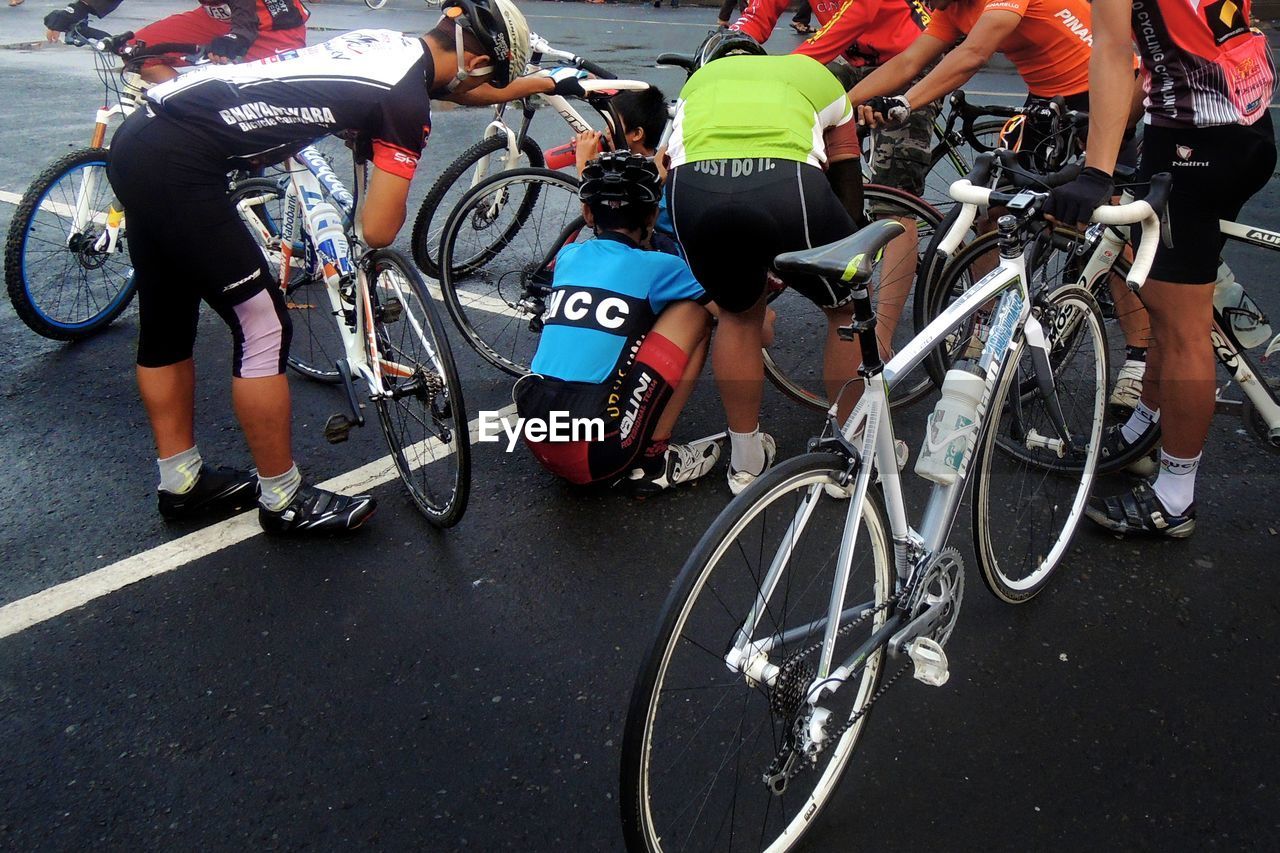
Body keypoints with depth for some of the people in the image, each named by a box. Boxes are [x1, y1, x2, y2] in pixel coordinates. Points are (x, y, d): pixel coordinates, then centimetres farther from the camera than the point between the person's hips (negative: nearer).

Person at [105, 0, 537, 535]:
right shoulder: (408, 100, -11)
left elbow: (445, 87, 38)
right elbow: (378, 231, -9)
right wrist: (391, 189, 13)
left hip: (139, 138, 10)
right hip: (179, 165, -10)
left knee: (166, 325, 18)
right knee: (262, 329, 0)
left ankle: (181, 481, 33)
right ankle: (284, 500, 14)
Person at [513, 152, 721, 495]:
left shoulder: (567, 257, 12)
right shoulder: (657, 268, -2)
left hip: (536, 442, 7)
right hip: (596, 454, -6)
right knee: (695, 311, 4)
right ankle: (653, 462, 4)